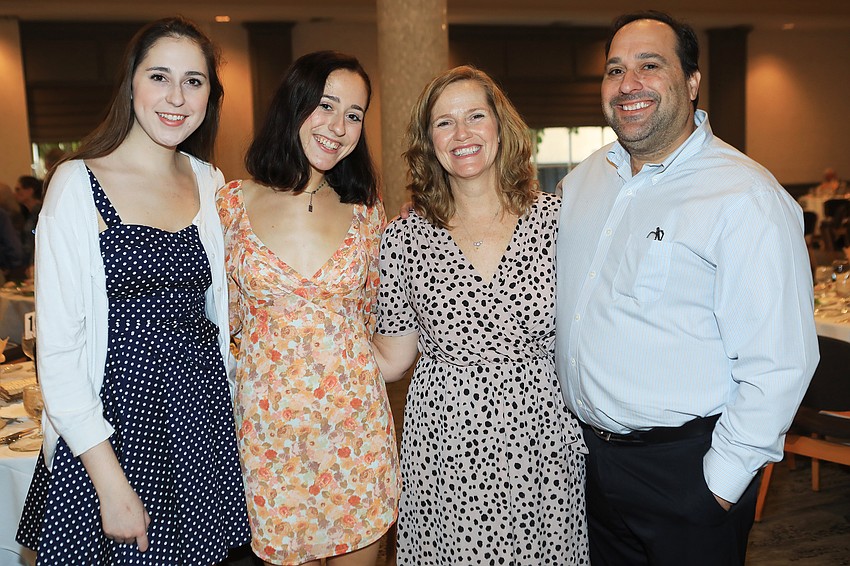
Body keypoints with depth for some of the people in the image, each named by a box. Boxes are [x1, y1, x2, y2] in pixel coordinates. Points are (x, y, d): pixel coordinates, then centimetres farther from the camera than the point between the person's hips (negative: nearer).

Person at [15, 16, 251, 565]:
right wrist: (112, 482, -15)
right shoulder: (79, 184, -10)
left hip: (202, 417, 5)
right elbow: (58, 349, -12)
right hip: (111, 420, -4)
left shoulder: (211, 184, 4)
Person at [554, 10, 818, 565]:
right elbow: (539, 291, 17)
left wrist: (722, 482, -16)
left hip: (686, 467, -6)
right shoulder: (582, 180, 5)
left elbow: (779, 364, -20)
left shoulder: (746, 198, -17)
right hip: (590, 452, 6)